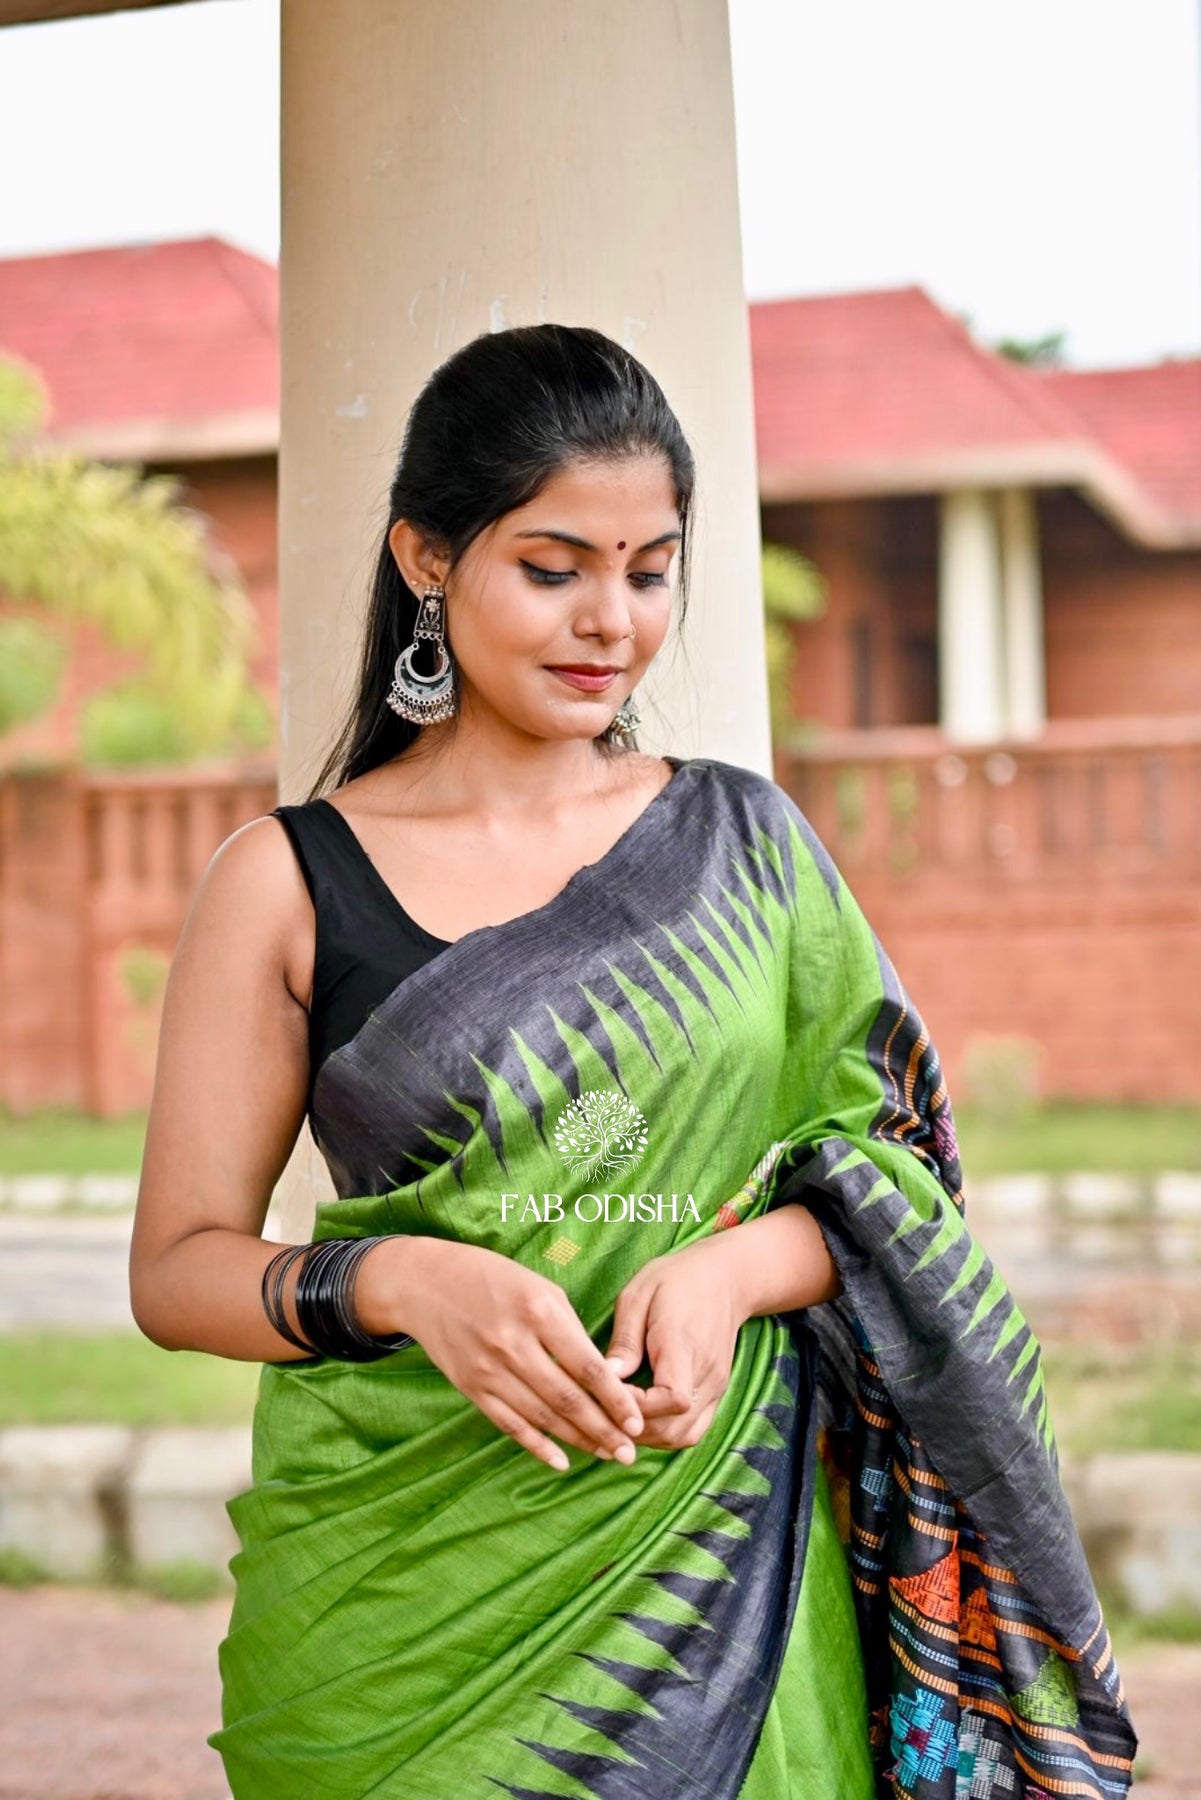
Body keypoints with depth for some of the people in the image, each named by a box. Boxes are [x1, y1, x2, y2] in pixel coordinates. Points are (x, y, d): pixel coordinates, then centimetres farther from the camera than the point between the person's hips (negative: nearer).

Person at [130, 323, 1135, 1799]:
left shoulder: (745, 842, 6)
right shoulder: (291, 882, -1)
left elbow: (885, 1166, 7)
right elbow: (177, 1266, -1)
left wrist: (733, 1269, -13)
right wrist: (404, 1279, -19)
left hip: (722, 1555, 2)